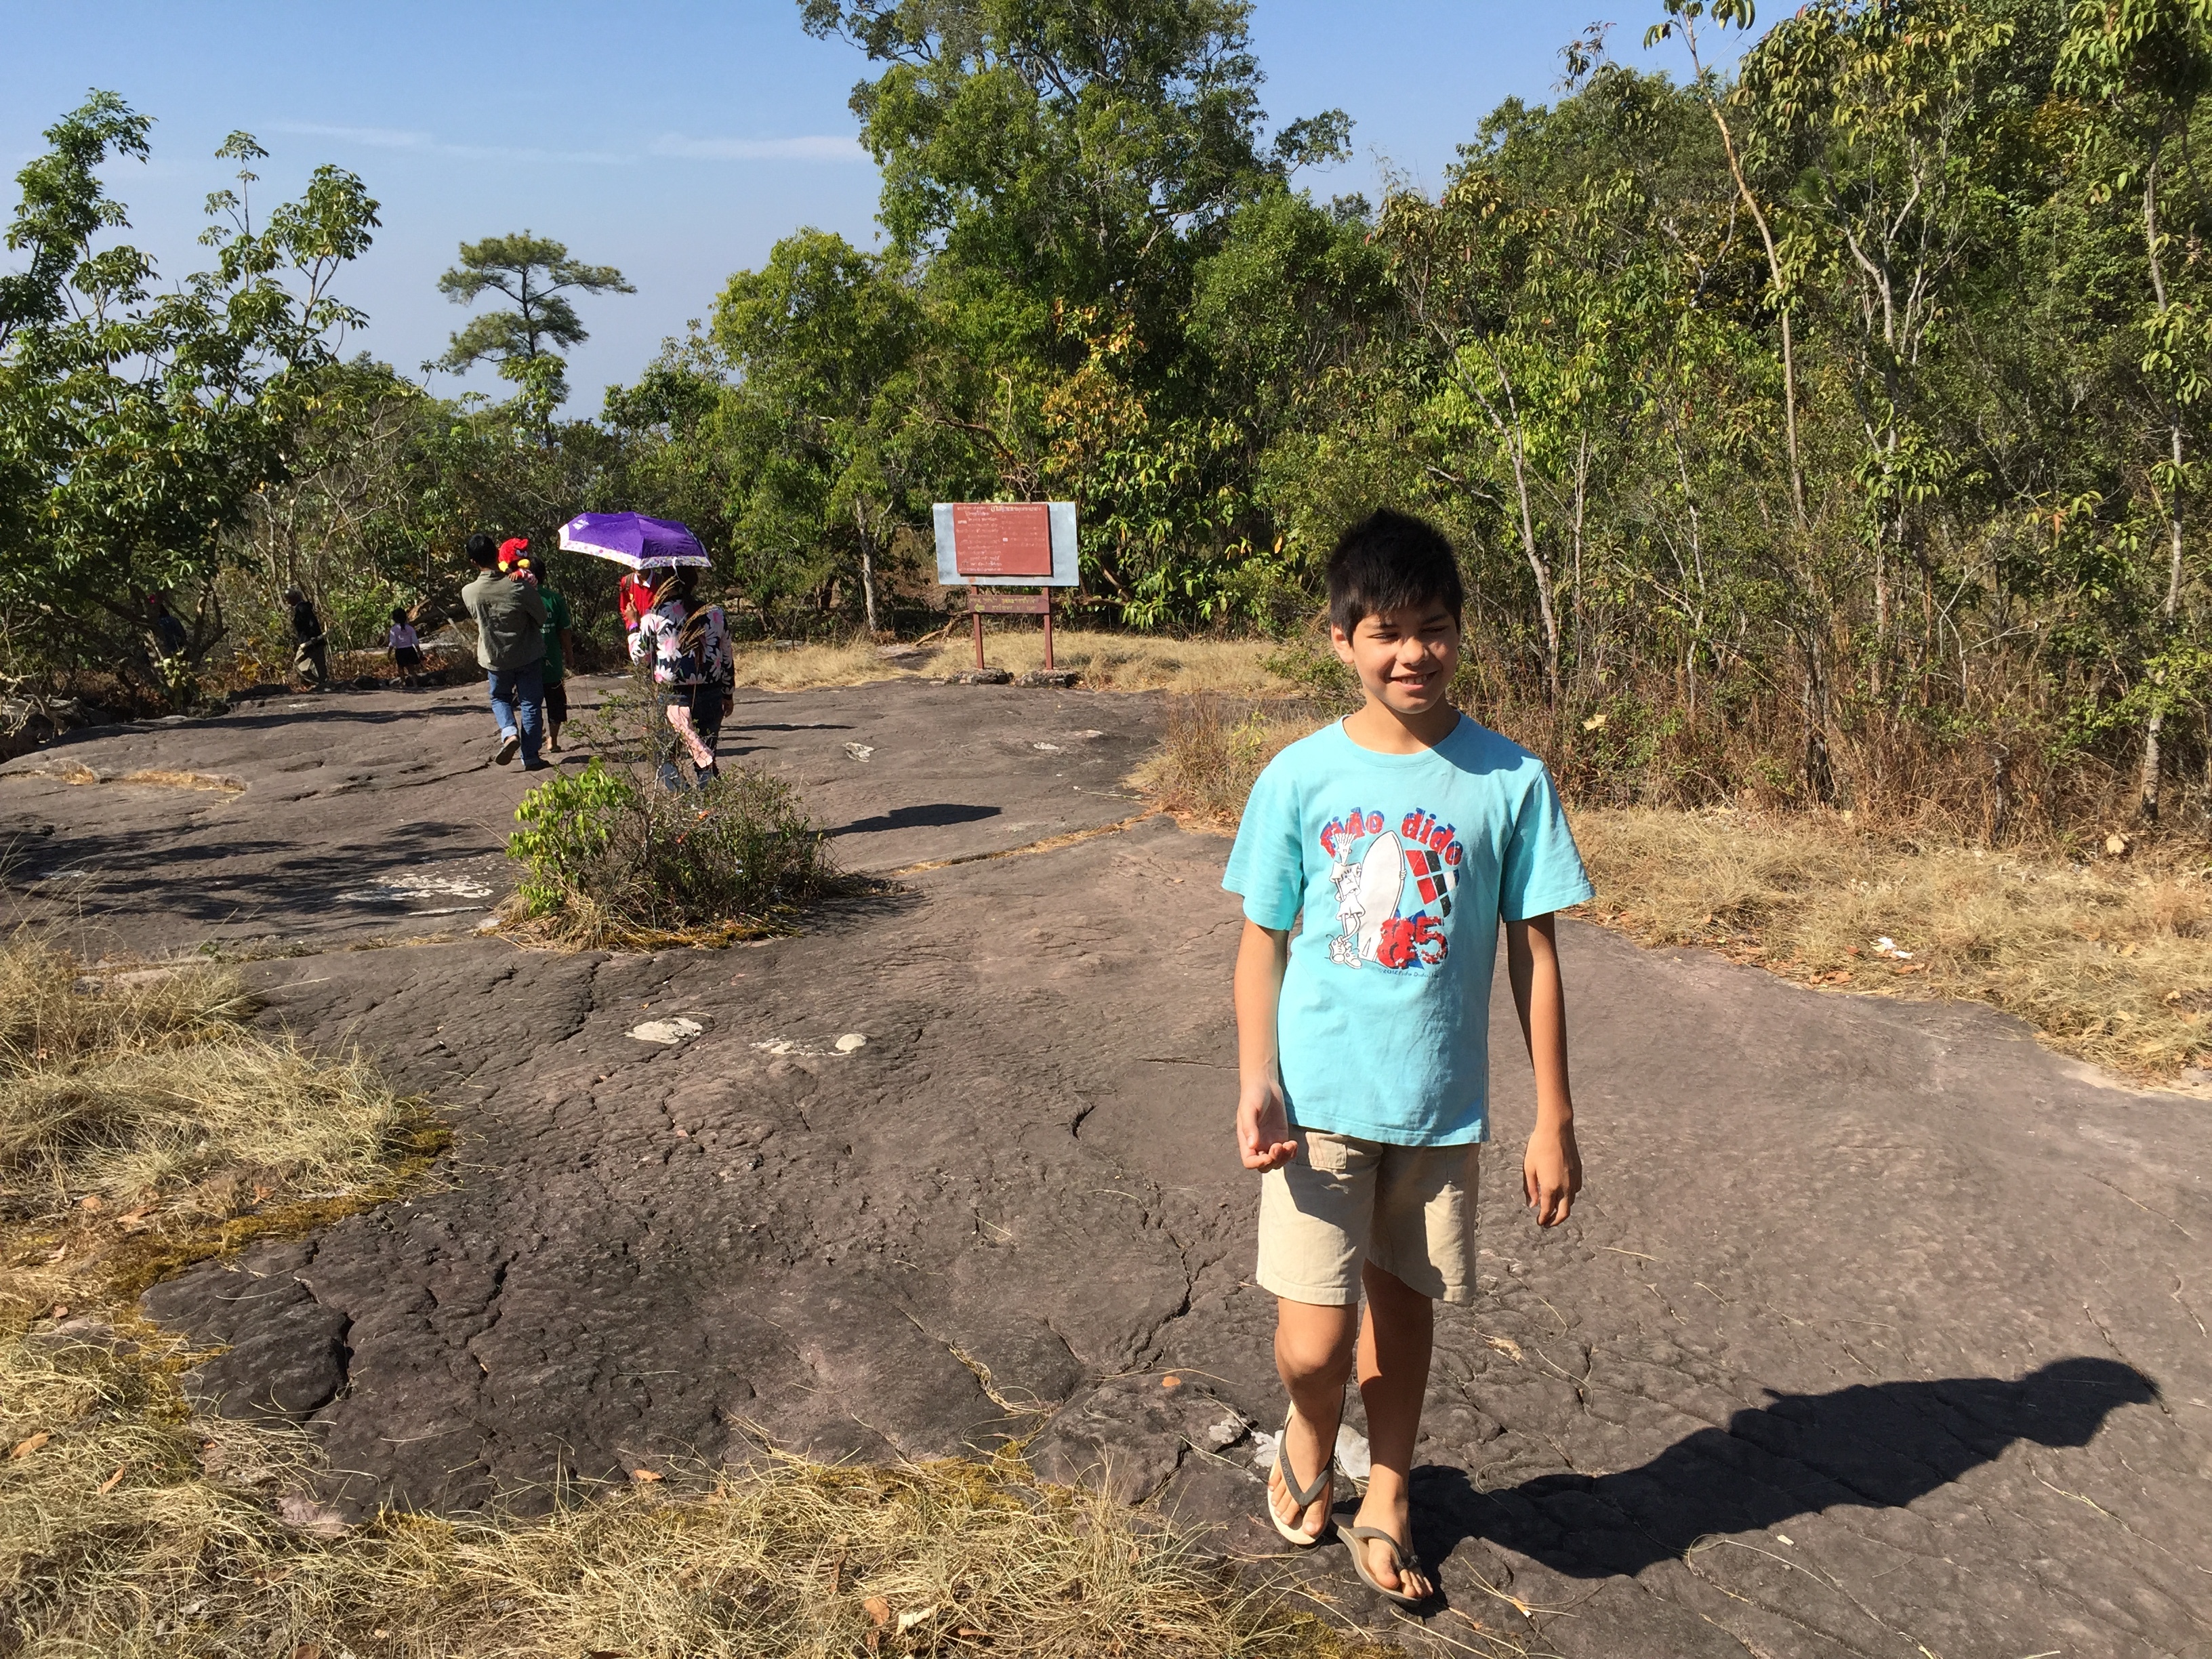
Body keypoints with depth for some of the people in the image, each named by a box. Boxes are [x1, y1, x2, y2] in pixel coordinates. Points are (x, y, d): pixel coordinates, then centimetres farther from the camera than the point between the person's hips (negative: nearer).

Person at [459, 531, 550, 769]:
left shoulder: (468, 593, -15)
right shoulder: (520, 587, -22)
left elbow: (475, 619, 4)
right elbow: (542, 618, -8)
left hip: (494, 658, 2)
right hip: (528, 655, -2)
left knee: (500, 697, 25)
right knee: (531, 704, 9)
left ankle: (509, 732, -1)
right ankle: (530, 757, 10)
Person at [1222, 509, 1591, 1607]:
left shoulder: (1510, 782, -6)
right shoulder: (1299, 778, -6)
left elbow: (1532, 954, -1)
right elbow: (1263, 943, 0)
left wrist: (1554, 1121, 0)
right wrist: (1255, 1089, -10)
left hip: (1441, 1107, 1)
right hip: (1319, 1101, -1)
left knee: (1402, 1309, 16)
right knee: (1313, 1342, -4)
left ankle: (1386, 1506, 39)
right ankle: (1308, 1435, 32)